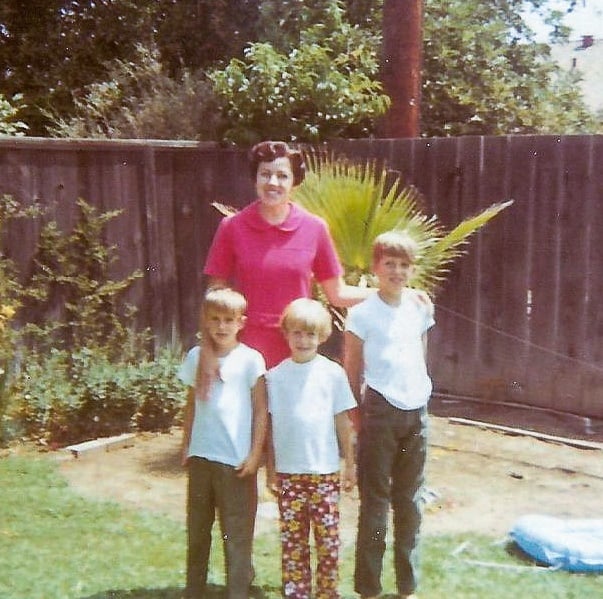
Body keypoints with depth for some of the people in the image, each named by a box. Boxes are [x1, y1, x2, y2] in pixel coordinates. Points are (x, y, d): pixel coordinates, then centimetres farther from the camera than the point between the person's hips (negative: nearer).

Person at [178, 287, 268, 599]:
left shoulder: (250, 359, -6)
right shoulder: (196, 356, 6)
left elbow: (261, 410, -4)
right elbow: (191, 405, 14)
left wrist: (255, 454, -8)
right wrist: (186, 447, 13)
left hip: (236, 460, -4)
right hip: (201, 456, 5)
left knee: (237, 533, 3)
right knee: (197, 529, 16)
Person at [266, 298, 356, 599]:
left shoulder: (333, 373, -1)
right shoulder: (275, 376, 1)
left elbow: (343, 422, 3)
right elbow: (270, 427, 5)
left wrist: (350, 464, 5)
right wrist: (270, 469, 6)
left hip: (325, 471, -1)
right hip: (288, 472, 1)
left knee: (328, 537, 6)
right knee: (292, 539, 9)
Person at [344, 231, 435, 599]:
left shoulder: (421, 309, 7)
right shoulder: (362, 313, -5)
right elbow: (352, 370, 0)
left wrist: (421, 394, 11)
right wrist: (355, 413, -1)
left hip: (417, 410, 4)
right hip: (380, 411, -4)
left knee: (410, 499, 11)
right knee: (375, 500, 2)